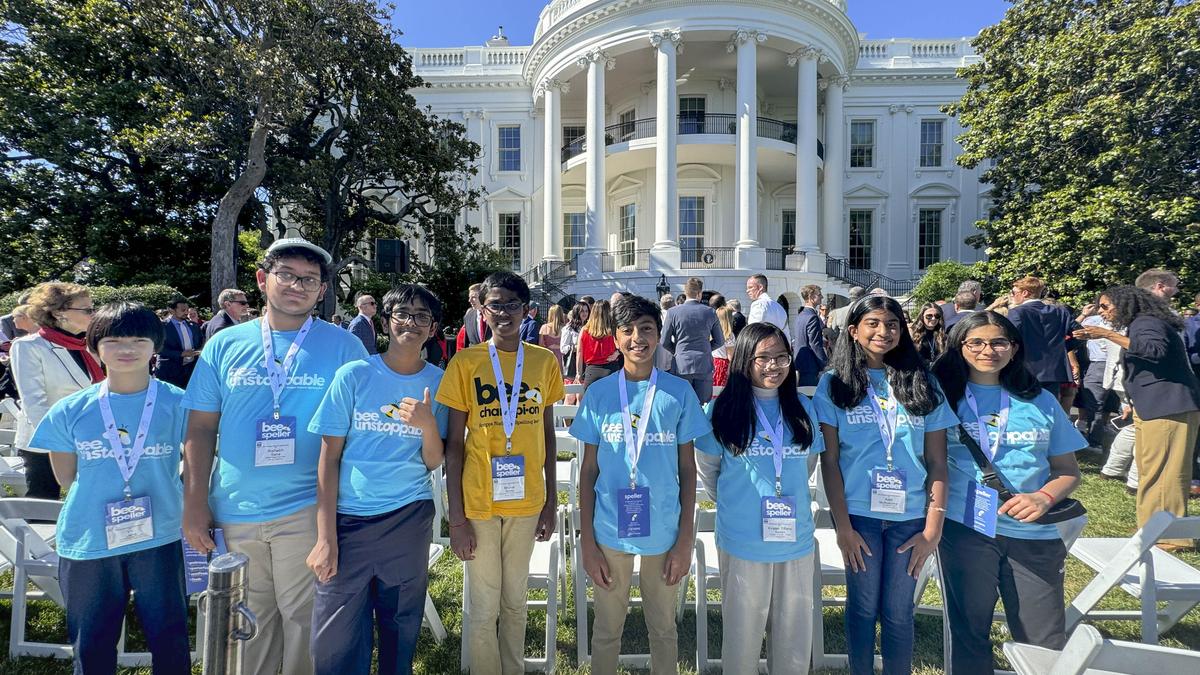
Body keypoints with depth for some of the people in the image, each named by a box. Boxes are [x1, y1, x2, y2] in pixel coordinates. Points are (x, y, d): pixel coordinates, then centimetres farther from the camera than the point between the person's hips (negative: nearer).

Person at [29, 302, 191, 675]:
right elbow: (66, 477, 8)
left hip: (158, 538, -2)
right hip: (87, 545, 2)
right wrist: (102, 489, 0)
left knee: (170, 643, 10)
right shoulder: (69, 411, -2)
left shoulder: (179, 404, -7)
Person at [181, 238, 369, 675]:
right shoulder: (225, 345, 3)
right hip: (234, 512, 3)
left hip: (307, 511, -3)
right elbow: (201, 429, 7)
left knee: (305, 618, 8)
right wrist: (195, 503, 2)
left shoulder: (343, 346, -4)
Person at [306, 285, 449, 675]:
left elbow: (433, 462, 0)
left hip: (409, 520, 1)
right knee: (335, 641, 5)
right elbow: (329, 457, -3)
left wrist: (428, 424, -21)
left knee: (401, 632, 14)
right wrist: (325, 538, -5)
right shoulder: (354, 375, -6)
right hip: (349, 518, -1)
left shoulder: (438, 383, -1)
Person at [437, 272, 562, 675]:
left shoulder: (545, 362, 0)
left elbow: (547, 435, 6)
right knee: (484, 606, 12)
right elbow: (453, 443, -5)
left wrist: (551, 502, 7)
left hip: (527, 501, 2)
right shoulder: (465, 363, -7)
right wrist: (456, 517, -7)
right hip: (478, 502, -2)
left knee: (515, 600, 19)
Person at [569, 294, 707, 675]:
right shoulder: (599, 393, -3)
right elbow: (588, 470, 2)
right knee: (607, 629, 17)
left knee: (663, 629, 18)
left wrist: (685, 540, -1)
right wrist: (587, 541, 0)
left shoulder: (679, 392, -4)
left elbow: (687, 469, 1)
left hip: (663, 533, 0)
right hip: (609, 531, 0)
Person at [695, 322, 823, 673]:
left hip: (796, 538, 3)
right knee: (742, 634, 12)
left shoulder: (803, 408, 2)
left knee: (795, 636, 15)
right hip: (743, 541, -3)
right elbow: (707, 467, 3)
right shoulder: (723, 408, -8)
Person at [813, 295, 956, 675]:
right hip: (858, 514, -1)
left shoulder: (922, 383, 3)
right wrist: (842, 525, -8)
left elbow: (937, 462, 3)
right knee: (863, 607, 11)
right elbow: (829, 459, -4)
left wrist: (933, 529, -3)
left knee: (898, 611, 12)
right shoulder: (835, 383, -2)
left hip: (910, 516, 1)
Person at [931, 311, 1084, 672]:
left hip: (1034, 534, 2)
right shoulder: (944, 397, 0)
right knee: (969, 632, 11)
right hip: (965, 529, -1)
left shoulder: (1040, 401, 6)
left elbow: (1067, 470, 8)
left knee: (1046, 642, 8)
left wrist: (1043, 498, -10)